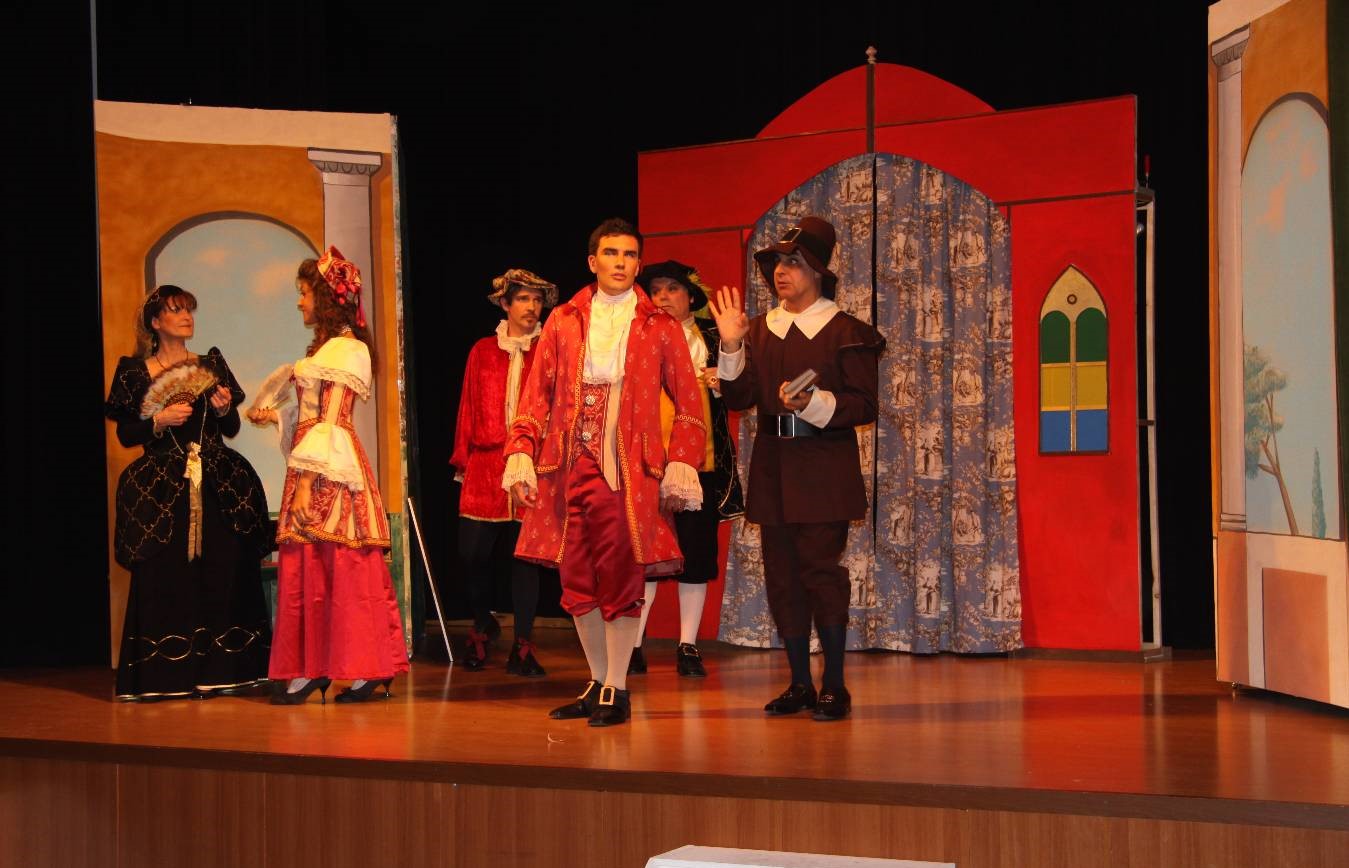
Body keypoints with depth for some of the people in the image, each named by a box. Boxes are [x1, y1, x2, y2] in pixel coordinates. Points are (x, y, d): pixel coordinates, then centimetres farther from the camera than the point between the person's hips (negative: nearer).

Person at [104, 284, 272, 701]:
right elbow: (125, 434, 4)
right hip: (161, 488, -2)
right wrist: (160, 421, -12)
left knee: (220, 570, -4)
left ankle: (214, 671, 0)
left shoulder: (211, 365, 13)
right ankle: (165, 674, -3)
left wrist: (225, 408, -6)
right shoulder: (135, 372, 6)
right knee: (166, 575, -8)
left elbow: (232, 429, 15)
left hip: (216, 485, 3)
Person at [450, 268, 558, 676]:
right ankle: (483, 626, 24)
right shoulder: (483, 351, 12)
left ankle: (522, 648, 8)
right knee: (472, 553, -2)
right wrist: (462, 459, 7)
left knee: (525, 554, 1)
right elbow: (468, 408, 12)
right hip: (485, 463, 1)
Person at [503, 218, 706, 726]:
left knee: (621, 580, -3)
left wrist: (681, 469, -6)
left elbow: (689, 404, 4)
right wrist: (520, 456, -2)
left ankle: (616, 689, 7)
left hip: (629, 471, -3)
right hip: (569, 470, 3)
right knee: (577, 581, 7)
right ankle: (597, 682, 21)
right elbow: (537, 396, 9)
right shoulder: (563, 322, 11)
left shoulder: (659, 328, 6)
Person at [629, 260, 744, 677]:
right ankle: (633, 646, 4)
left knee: (696, 549, 4)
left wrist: (719, 382, -9)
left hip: (701, 459, 2)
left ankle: (688, 647, 12)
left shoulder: (712, 338, 10)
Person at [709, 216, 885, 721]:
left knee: (821, 570, -8)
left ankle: (834, 687, 3)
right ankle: (800, 684, 17)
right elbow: (738, 399, 5)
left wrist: (814, 404, -19)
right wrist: (732, 347, -6)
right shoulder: (759, 330, 12)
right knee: (781, 574, 7)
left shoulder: (846, 333, -2)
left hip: (824, 470, -5)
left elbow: (863, 406, -5)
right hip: (773, 467, 5)